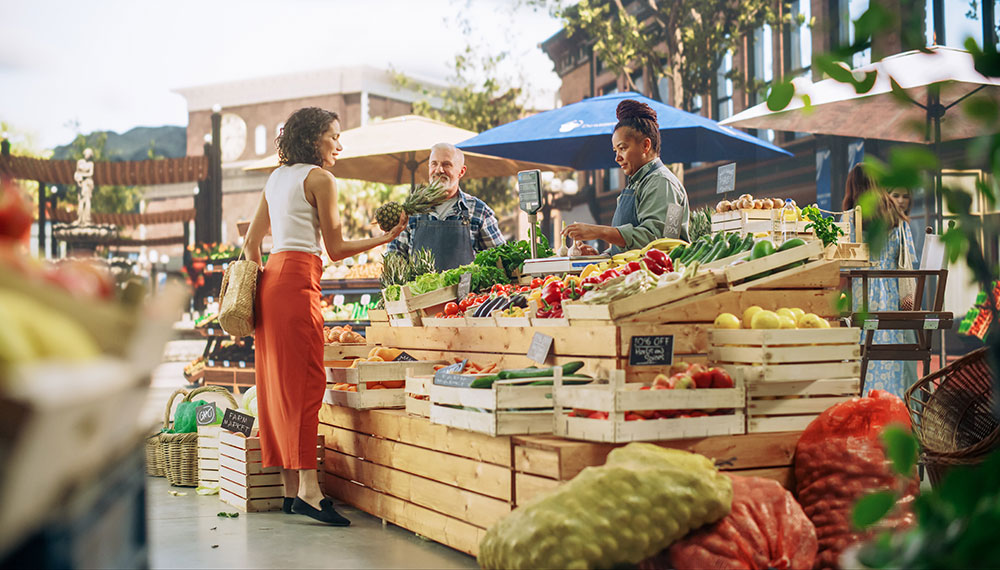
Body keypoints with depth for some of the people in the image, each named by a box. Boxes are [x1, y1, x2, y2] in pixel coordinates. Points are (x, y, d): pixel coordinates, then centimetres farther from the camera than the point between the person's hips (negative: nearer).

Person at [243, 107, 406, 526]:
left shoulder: (277, 179, 21)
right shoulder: (319, 178, -3)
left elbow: (252, 242, 23)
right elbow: (336, 248, -3)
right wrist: (388, 237, 4)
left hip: (271, 277, 9)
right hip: (298, 279, -9)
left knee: (280, 381, 7)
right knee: (305, 381, -12)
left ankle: (290, 488, 9)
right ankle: (307, 488, -16)